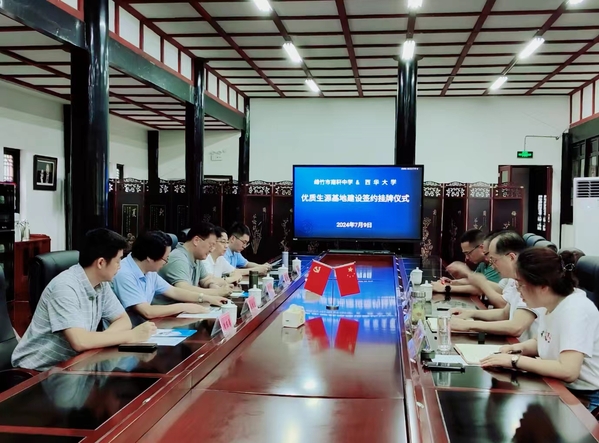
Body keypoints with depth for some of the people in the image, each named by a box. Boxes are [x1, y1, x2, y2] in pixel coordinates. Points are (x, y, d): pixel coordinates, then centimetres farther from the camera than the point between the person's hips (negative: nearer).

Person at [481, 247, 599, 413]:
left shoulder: (575, 310, -23)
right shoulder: (553, 304, 2)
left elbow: (568, 371, -33)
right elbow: (543, 342, 19)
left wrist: (514, 360, -26)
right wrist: (519, 348, -3)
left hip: (584, 399, -7)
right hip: (557, 387, 7)